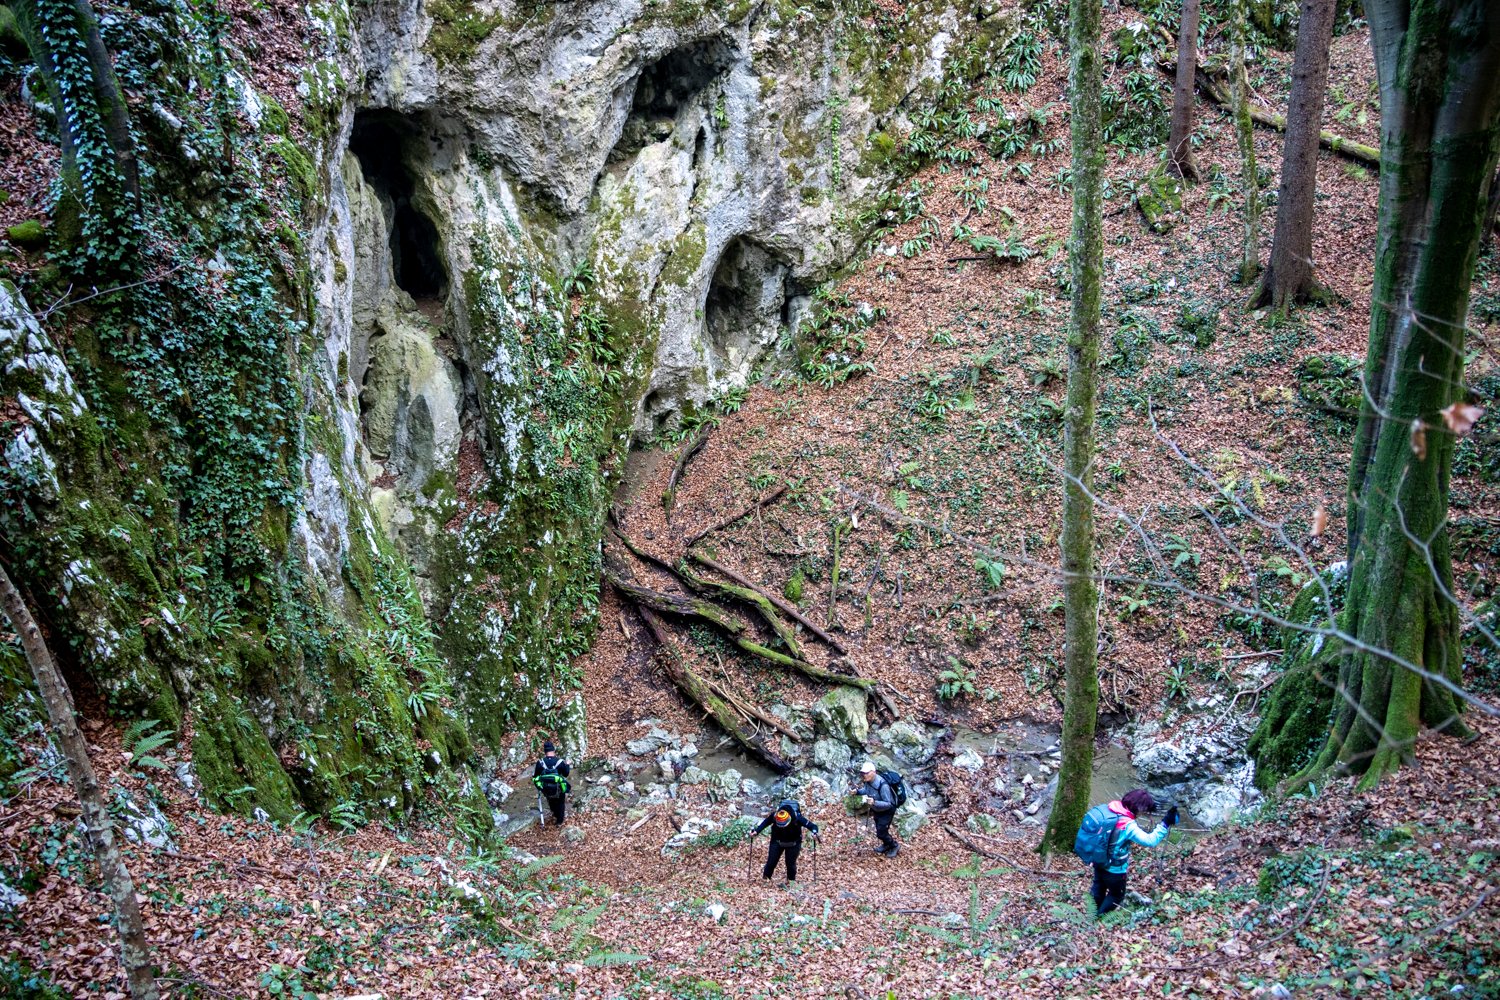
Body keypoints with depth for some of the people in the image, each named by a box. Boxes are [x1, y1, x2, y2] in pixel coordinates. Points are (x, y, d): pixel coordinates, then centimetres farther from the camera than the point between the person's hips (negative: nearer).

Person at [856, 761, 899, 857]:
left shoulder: (883, 785, -40)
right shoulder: (868, 780, -18)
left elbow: (889, 804, -34)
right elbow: (866, 790, 6)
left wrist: (874, 802, -48)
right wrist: (857, 791, -14)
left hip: (887, 811, -8)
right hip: (876, 810, 8)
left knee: (881, 832, -4)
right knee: (879, 829, 23)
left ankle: (895, 846, 21)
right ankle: (886, 845, 48)